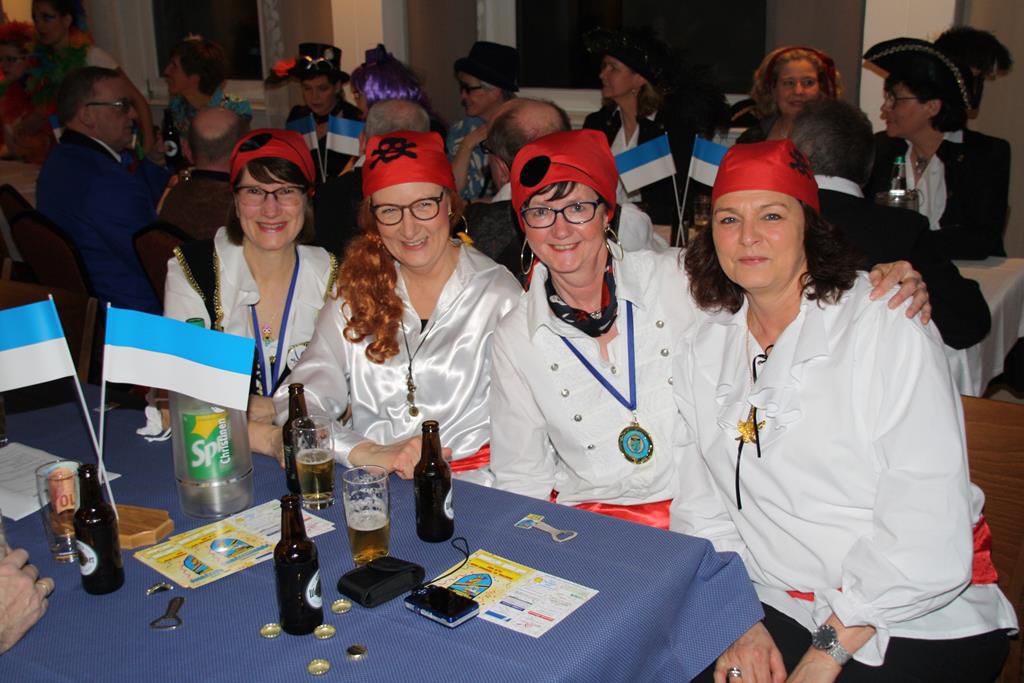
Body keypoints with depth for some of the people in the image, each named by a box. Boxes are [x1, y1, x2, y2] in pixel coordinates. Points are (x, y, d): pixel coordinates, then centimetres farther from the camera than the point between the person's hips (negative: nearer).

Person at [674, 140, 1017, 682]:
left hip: (920, 624, -3)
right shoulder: (704, 351, 6)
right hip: (776, 613, 4)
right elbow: (701, 508, 4)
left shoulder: (889, 330, -11)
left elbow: (929, 537, -16)